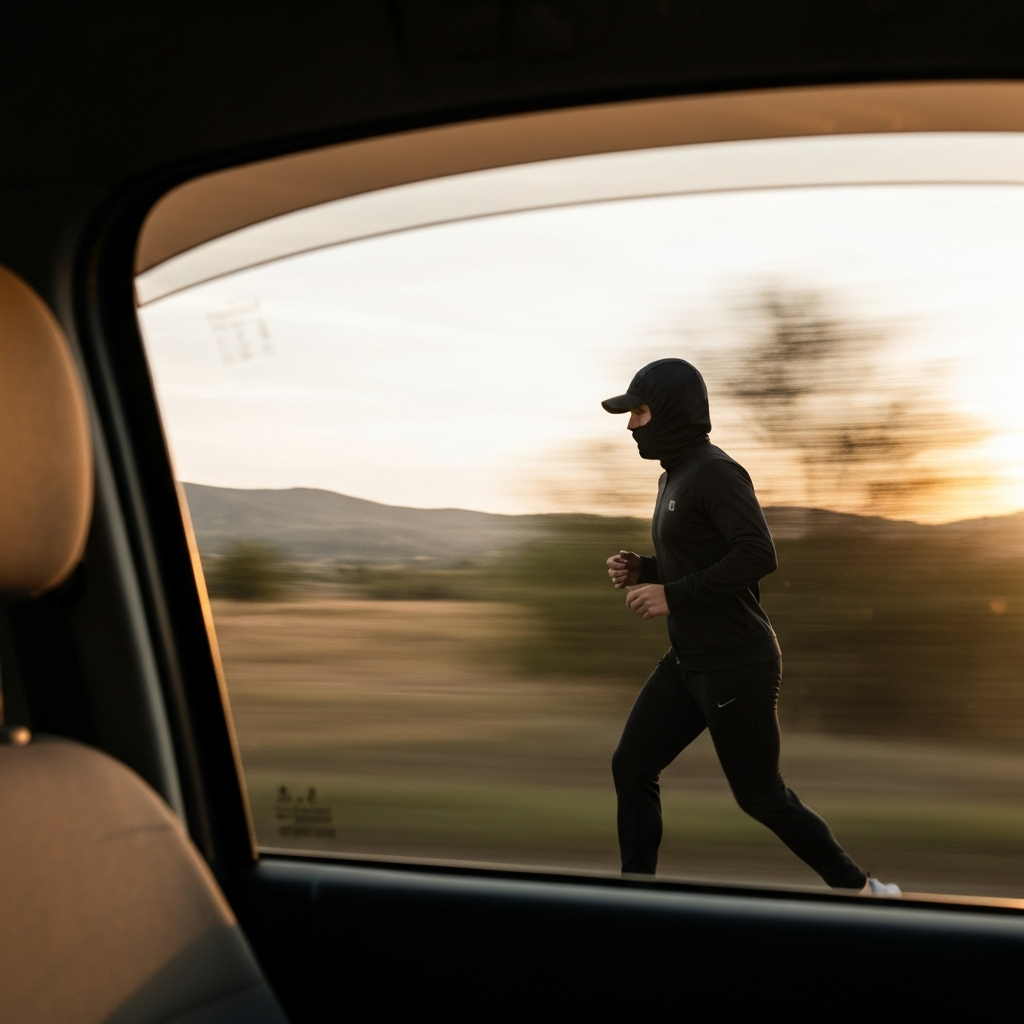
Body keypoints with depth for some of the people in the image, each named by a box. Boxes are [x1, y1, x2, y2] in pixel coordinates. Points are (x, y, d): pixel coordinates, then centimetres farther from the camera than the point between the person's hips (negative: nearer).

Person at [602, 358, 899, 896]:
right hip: (687, 661, 9)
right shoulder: (674, 475, 12)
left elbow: (758, 555, -27)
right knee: (632, 767, 6)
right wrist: (642, 571, 5)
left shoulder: (714, 472, -17)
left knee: (760, 794, 2)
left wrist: (672, 595, -24)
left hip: (738, 666, -9)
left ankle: (860, 888, 20)